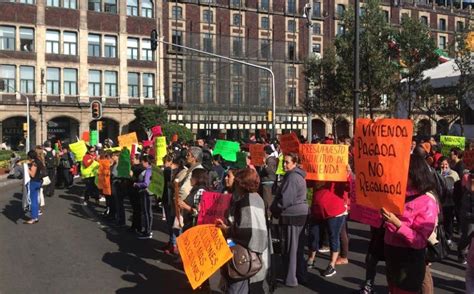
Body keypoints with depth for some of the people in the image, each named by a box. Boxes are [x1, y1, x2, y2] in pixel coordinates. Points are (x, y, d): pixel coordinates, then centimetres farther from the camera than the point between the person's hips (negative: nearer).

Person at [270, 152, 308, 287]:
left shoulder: (292, 177, -18)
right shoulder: (298, 175, 14)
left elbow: (285, 199, -22)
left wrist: (273, 209, -6)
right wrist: (276, 209, 15)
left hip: (292, 215, -10)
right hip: (300, 214, 10)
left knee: (289, 248, 0)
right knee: (298, 247, 16)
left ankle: (291, 279, 7)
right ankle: (300, 276, 24)